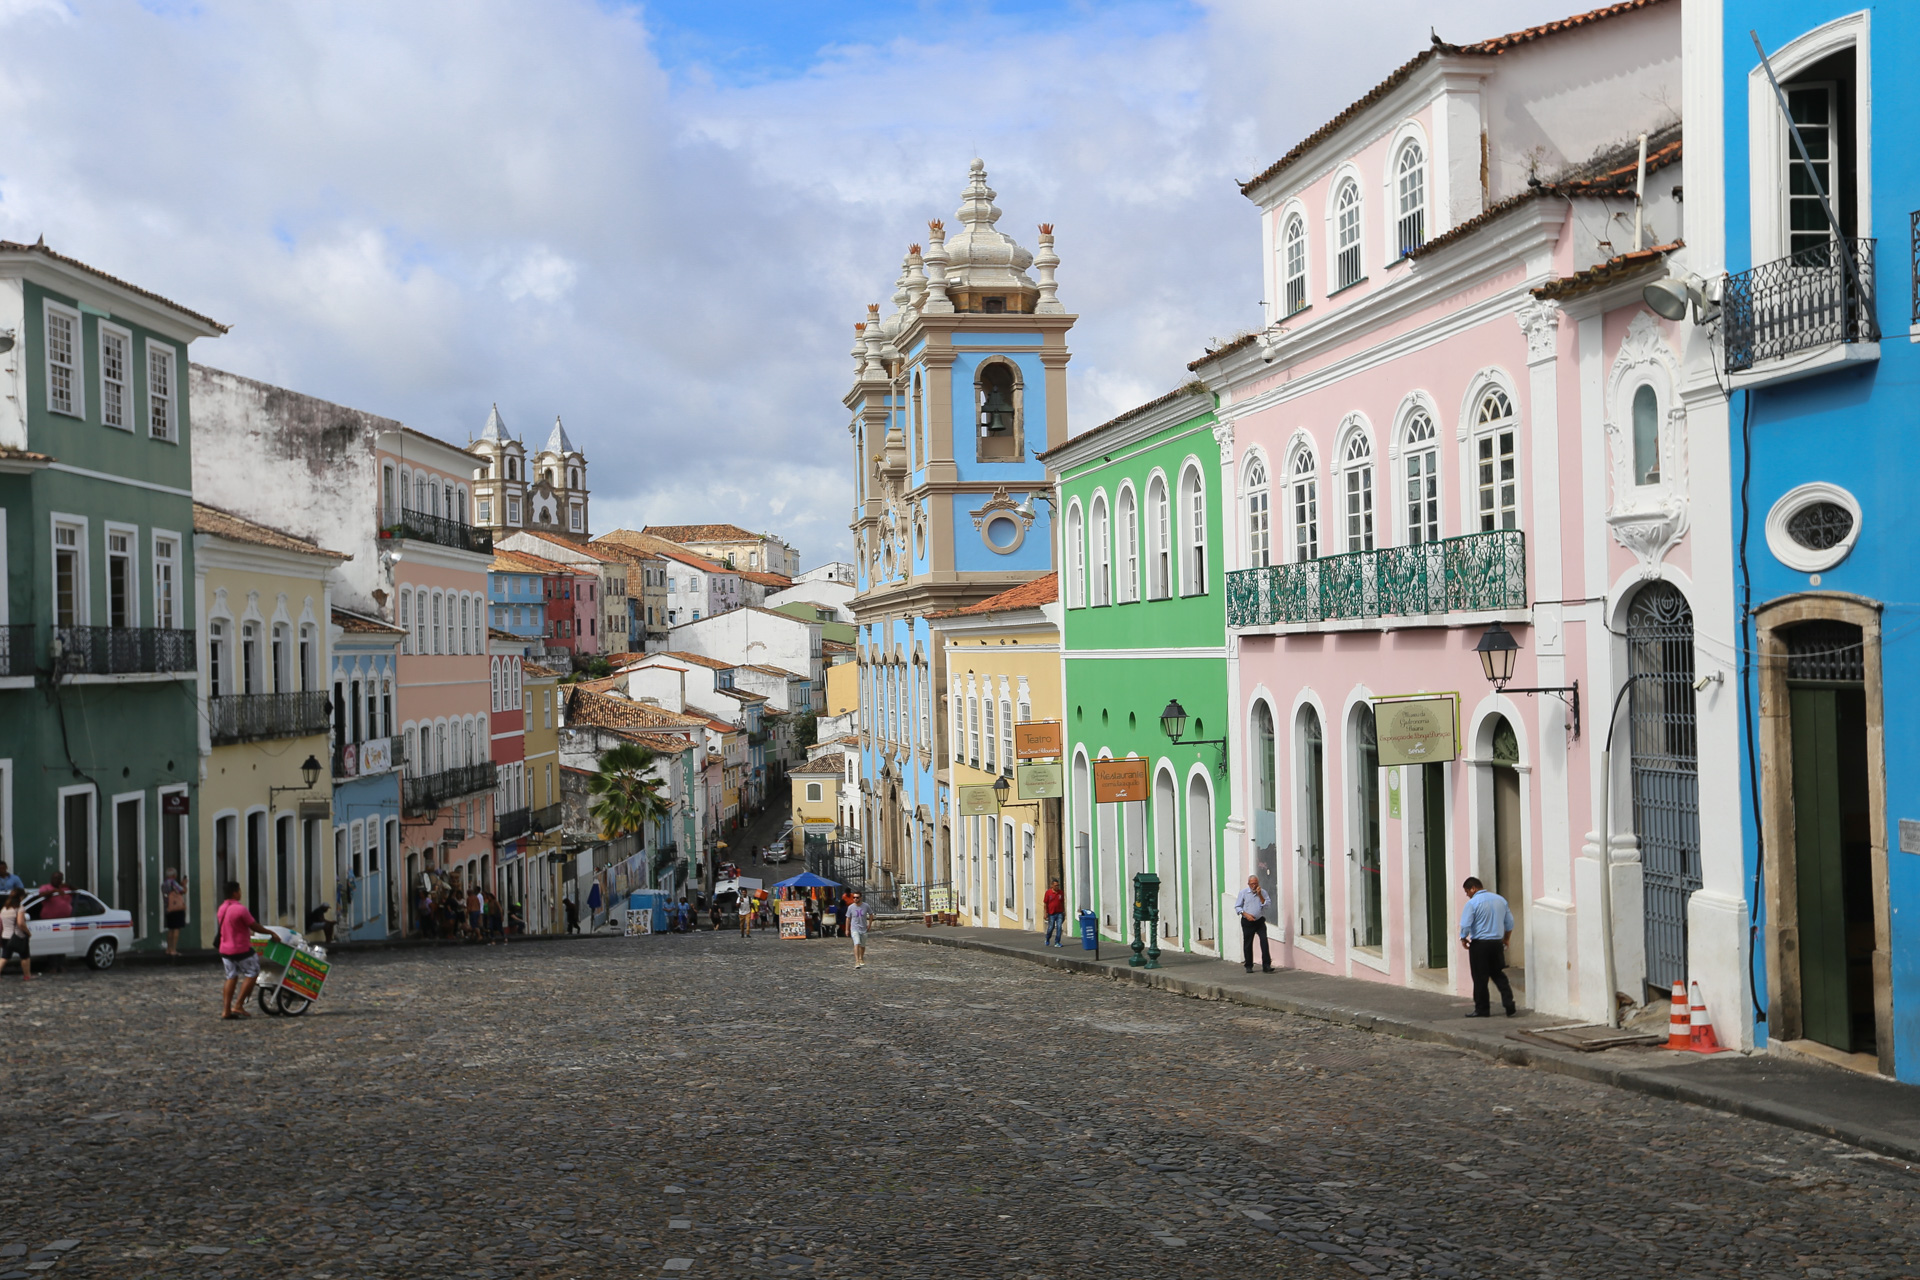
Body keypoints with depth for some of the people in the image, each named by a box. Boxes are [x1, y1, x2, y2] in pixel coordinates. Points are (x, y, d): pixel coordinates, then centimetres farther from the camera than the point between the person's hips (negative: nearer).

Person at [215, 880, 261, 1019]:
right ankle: (238, 1005, 0)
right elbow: (255, 927, -12)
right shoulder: (240, 909, -19)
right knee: (252, 974, 4)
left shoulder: (222, 909, 7)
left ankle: (226, 1010, 6)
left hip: (225, 949, 8)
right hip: (241, 950, -8)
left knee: (231, 978, 12)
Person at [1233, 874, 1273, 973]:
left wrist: (1260, 895, -13)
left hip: (1260, 921, 0)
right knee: (1247, 944, 4)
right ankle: (1249, 966, 17)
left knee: (1264, 941, -16)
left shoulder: (1263, 892, 5)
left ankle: (1266, 965, -16)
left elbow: (1266, 906, -5)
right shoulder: (1243, 892, 3)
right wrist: (1246, 914, -11)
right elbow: (1237, 907, 3)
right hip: (1247, 922, 0)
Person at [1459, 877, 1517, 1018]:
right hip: (1497, 943, 6)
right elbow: (1510, 923, 13)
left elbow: (1465, 926, -16)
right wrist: (1506, 940, 24)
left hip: (1479, 944, -5)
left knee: (1480, 978, 3)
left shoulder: (1471, 903, -12)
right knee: (1498, 974, 15)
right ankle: (1509, 1004, 3)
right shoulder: (1500, 900, 8)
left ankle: (1482, 1009, 9)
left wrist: (1463, 939, 2)